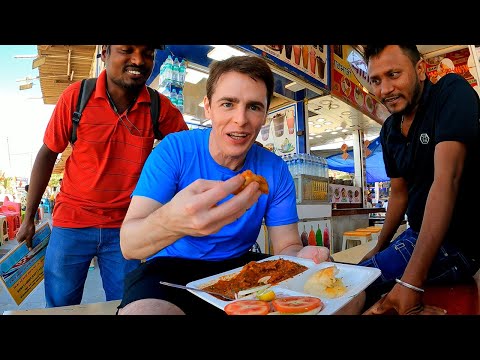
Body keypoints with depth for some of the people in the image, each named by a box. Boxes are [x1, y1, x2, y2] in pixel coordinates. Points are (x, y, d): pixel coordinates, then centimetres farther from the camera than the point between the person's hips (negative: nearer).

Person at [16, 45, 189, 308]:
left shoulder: (161, 108, -7)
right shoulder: (76, 96, -8)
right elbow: (47, 155, 0)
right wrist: (29, 219, 4)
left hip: (125, 226, 1)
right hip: (72, 222, 0)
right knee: (60, 306, 15)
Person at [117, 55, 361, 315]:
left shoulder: (276, 171, -7)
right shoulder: (174, 150, -16)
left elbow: (286, 246, -4)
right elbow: (128, 246, -22)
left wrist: (299, 258, -30)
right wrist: (171, 221, -46)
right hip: (172, 267, -2)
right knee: (143, 309, -36)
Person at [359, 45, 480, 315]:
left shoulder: (452, 92, -16)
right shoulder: (389, 131, 4)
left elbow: (446, 180, -28)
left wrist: (411, 281, -34)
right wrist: (379, 248, 15)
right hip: (417, 235, 7)